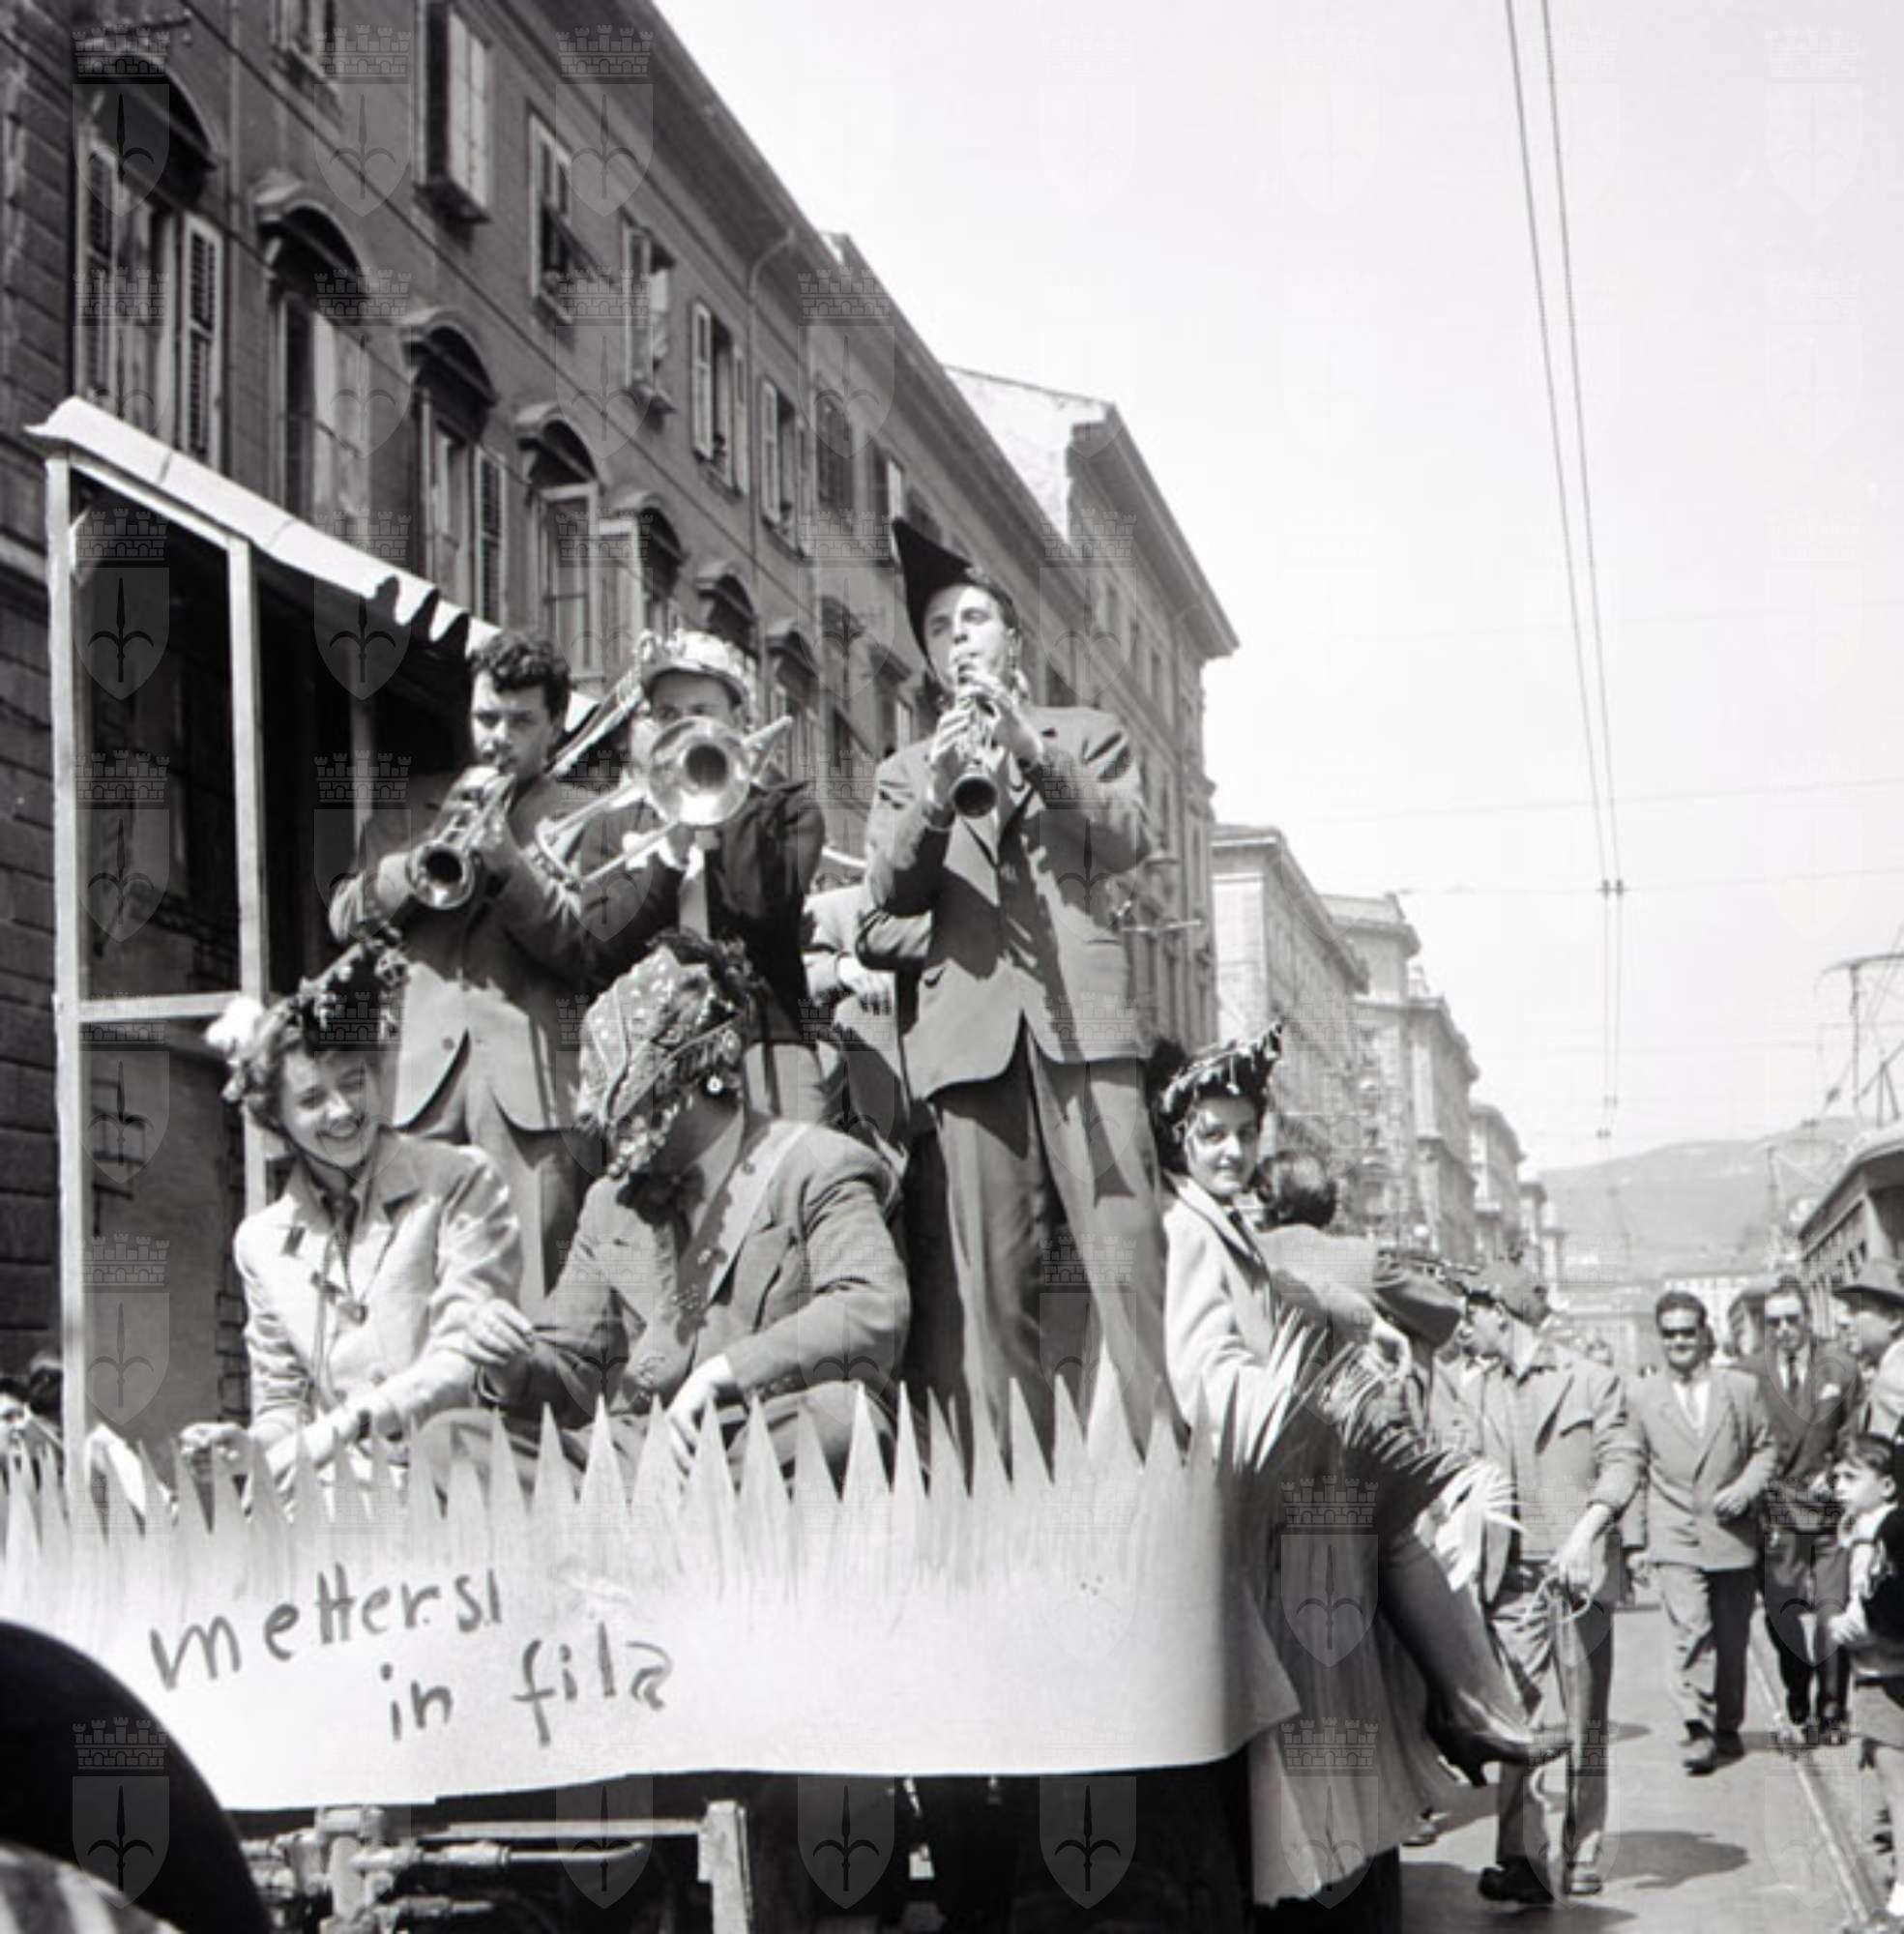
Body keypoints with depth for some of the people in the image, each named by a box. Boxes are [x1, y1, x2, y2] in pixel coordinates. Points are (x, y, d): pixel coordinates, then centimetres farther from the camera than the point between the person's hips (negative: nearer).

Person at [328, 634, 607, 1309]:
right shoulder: (410, 809, 22)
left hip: (529, 1073, -2)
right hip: (420, 1070, 3)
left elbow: (591, 951, -1)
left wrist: (509, 864, -11)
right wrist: (419, 864, -5)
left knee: (534, 1289, -10)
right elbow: (344, 917, 11)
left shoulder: (586, 821, 12)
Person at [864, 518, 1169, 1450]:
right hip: (969, 1028, 1)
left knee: (1126, 1259, -13)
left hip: (1082, 1015, -1)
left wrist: (1034, 749, -7)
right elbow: (888, 890, 9)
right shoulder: (905, 770, 25)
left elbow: (1128, 840, 5)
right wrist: (936, 795, -10)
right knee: (990, 1278, -8)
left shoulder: (1087, 735, 22)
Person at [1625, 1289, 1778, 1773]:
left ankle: (1727, 1728, 23)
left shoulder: (1743, 1388, 7)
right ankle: (1699, 1729, -15)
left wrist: (1745, 1489, -8)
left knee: (1731, 1637, 7)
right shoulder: (1642, 1397, 7)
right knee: (1690, 1630, -17)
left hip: (1732, 1534, 1)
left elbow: (1765, 1449, 10)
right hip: (1674, 1537, -1)